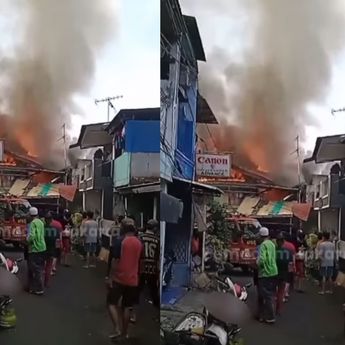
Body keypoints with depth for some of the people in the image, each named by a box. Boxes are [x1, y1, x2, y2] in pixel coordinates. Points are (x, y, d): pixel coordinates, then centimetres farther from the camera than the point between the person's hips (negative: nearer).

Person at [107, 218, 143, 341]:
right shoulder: (139, 243, 5)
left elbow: (115, 261, -14)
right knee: (127, 306, 12)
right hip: (133, 280, 5)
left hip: (120, 278, -5)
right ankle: (124, 333, 17)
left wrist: (111, 277, -8)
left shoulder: (120, 241, -12)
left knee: (111, 303, 7)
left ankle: (118, 330, -6)